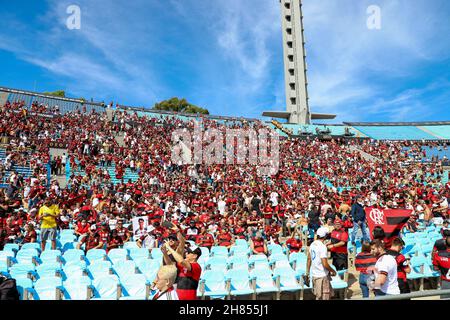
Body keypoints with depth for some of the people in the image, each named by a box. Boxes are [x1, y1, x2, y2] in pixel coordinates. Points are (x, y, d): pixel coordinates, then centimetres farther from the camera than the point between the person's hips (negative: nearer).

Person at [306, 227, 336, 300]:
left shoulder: (313, 244, 4)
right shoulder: (322, 247, -21)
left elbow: (309, 259, 12)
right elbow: (325, 264, -24)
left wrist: (307, 272, 21)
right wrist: (333, 271, -7)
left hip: (314, 274, 8)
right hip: (322, 275, -8)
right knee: (323, 297, 4)